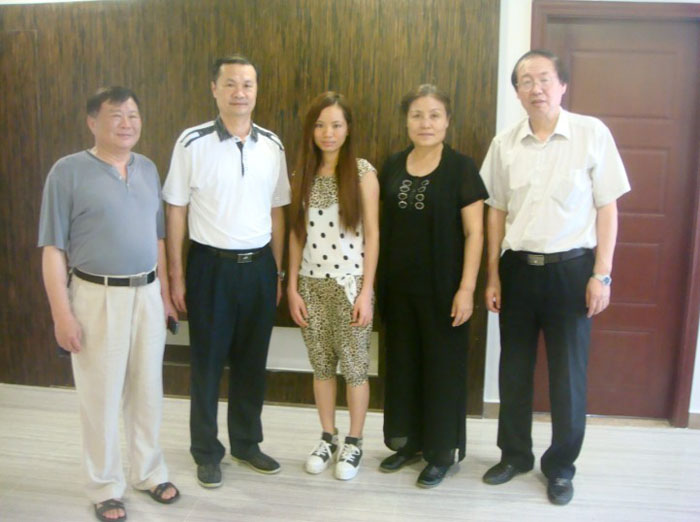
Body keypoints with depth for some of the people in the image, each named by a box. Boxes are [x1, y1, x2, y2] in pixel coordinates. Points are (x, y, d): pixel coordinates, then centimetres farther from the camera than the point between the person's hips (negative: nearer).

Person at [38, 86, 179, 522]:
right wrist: (62, 313, -13)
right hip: (97, 297, -4)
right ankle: (105, 487, 25)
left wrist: (164, 293, 12)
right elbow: (53, 248, -10)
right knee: (101, 397, 7)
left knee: (148, 391, 14)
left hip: (147, 294, 5)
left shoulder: (148, 169, 8)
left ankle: (149, 472, 33)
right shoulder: (68, 171, -8)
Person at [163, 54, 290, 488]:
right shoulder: (192, 142, -7)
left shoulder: (272, 145, 3)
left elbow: (276, 211, 9)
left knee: (252, 361, 13)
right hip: (212, 264, -3)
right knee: (208, 362, 8)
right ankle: (207, 451, 26)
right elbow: (176, 210, -4)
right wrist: (177, 275, -5)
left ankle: (247, 442, 32)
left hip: (259, 265, 3)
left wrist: (278, 271, 8)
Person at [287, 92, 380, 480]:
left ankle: (354, 443, 23)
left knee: (354, 365, 6)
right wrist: (292, 286, 2)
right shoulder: (302, 174, 5)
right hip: (312, 285, 4)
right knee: (321, 364, 13)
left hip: (351, 283, -3)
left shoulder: (363, 172, -5)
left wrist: (366, 292, -11)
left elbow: (372, 234, -7)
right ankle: (327, 438, 29)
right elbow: (297, 233, 6)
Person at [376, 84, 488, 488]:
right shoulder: (393, 167, 7)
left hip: (442, 288, -5)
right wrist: (380, 282, 9)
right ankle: (408, 441, 31)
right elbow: (384, 227, 12)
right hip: (399, 287, 5)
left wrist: (466, 288, -14)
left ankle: (442, 451, 23)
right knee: (402, 363, 13)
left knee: (442, 367, 6)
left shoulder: (461, 168, -7)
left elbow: (474, 232, -9)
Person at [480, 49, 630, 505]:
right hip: (518, 266, 3)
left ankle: (561, 466, 27)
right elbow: (497, 212, 8)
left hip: (570, 267, -3)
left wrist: (602, 274, -7)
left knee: (568, 374, 7)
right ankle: (515, 454, 32)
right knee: (514, 369, 13)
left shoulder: (592, 133, -4)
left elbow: (607, 208, -2)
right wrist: (493, 276, 7)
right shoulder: (505, 143, 4)